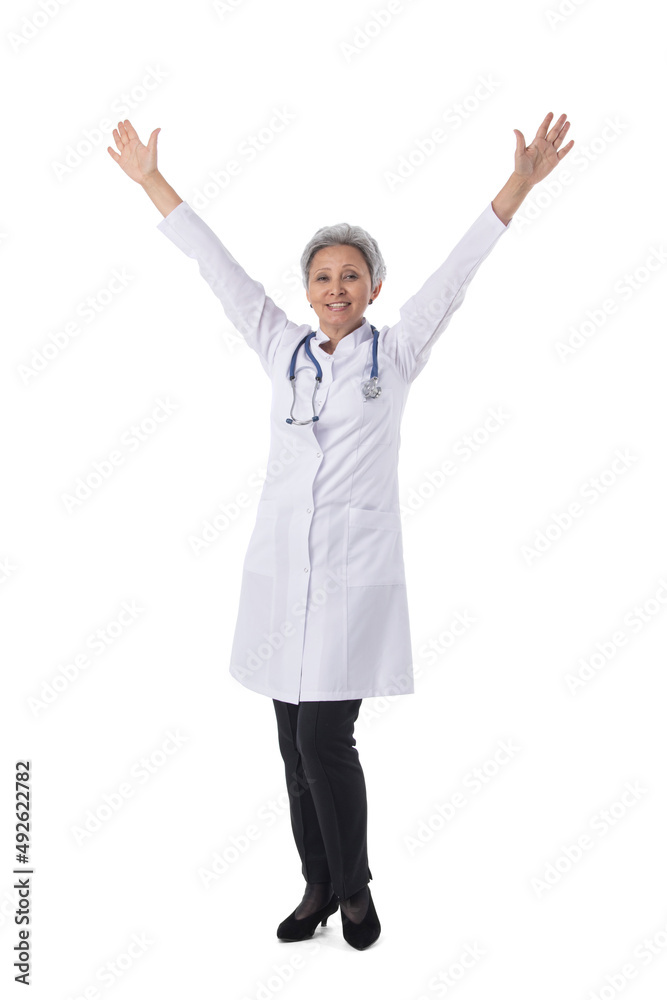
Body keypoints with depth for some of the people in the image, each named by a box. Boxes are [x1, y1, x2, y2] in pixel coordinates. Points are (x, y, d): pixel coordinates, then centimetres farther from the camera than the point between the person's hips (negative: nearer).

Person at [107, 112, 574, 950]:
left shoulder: (396, 353, 4)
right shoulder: (283, 350, 9)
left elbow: (456, 274, -3)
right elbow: (219, 268, 11)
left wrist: (520, 183, -8)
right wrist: (150, 179, 14)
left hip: (356, 571, -3)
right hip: (279, 567, 4)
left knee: (326, 740, -5)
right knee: (296, 743, 10)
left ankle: (353, 889, 21)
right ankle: (318, 888, 30)